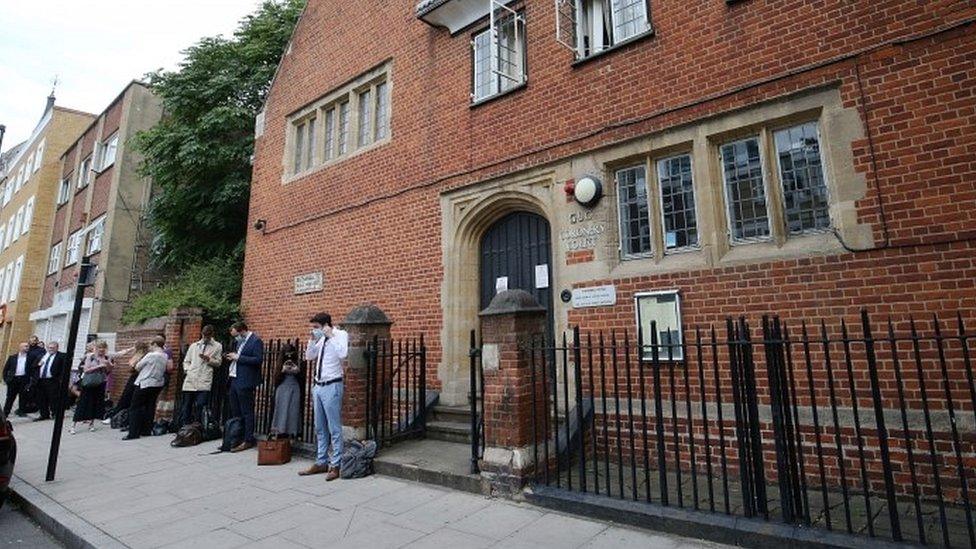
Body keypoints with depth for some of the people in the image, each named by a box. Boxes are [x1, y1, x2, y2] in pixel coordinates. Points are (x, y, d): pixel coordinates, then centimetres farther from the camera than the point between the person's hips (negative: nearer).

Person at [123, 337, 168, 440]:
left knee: (135, 408, 1)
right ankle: (146, 430, 17)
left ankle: (133, 433, -2)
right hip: (158, 385, 7)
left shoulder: (150, 355, -15)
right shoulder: (165, 357, 3)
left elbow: (137, 367, -6)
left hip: (144, 384, -7)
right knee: (149, 407, 13)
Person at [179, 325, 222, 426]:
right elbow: (186, 361, 20)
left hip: (204, 381, -3)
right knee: (186, 406, 6)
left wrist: (208, 359, -11)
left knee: (200, 405, -9)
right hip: (190, 380, 3)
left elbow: (218, 363, 6)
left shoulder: (217, 346, 7)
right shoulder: (194, 345, 16)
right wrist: (188, 370, 2)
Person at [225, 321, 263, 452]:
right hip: (234, 379, 9)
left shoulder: (256, 341, -13)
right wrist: (232, 357, 1)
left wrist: (238, 357, -18)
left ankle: (248, 440, 5)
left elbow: (258, 359, -21)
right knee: (235, 412, 17)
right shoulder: (239, 341, 14)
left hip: (245, 382, -9)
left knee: (247, 412, -2)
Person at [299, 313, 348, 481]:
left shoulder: (340, 334, -9)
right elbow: (309, 357, 18)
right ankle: (321, 462, 26)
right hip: (318, 386, 8)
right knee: (320, 428, 15)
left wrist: (331, 336, -20)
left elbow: (343, 354, -26)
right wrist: (313, 340, 5)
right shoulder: (321, 339, 11)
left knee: (334, 428, 0)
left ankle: (335, 465, 9)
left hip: (331, 387, -8)